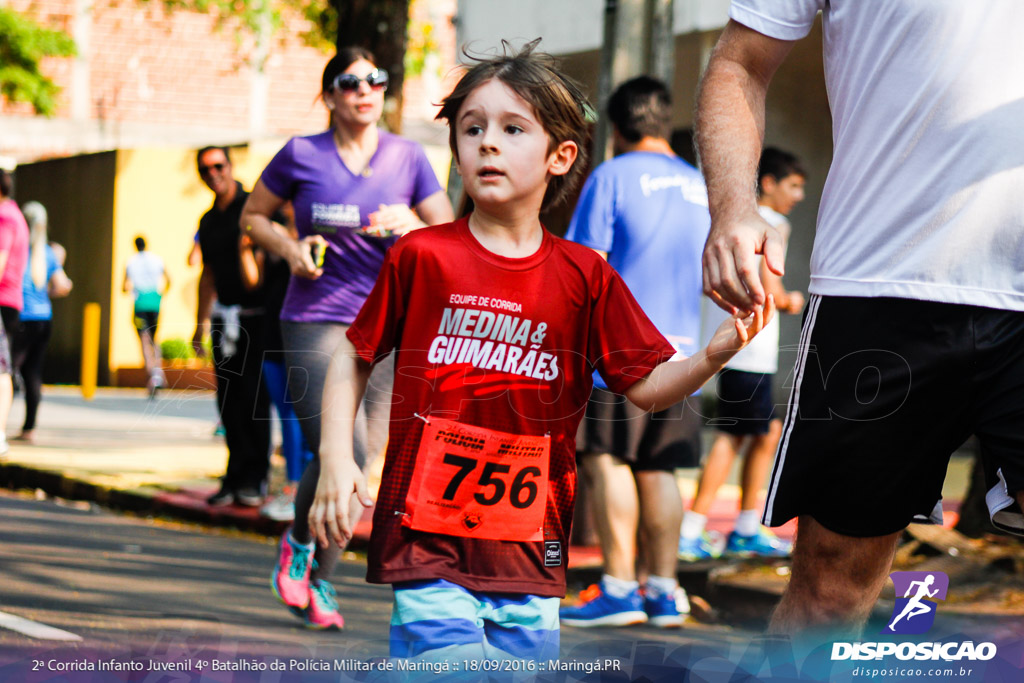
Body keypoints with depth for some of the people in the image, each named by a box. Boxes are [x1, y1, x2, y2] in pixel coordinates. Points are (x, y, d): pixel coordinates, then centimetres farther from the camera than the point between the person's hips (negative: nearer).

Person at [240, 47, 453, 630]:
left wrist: (411, 226, -14)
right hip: (315, 323, -3)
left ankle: (320, 583, 22)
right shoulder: (302, 156, 1)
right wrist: (289, 247, -6)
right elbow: (253, 215, 14)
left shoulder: (408, 157, 6)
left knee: (357, 463, 2)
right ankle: (298, 544, 12)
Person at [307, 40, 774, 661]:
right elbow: (354, 359, 8)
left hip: (531, 550, 3)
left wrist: (713, 356, -13)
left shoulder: (584, 276, 4)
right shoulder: (422, 256, -1)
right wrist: (336, 459, -2)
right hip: (427, 536, -3)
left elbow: (647, 385, 5)